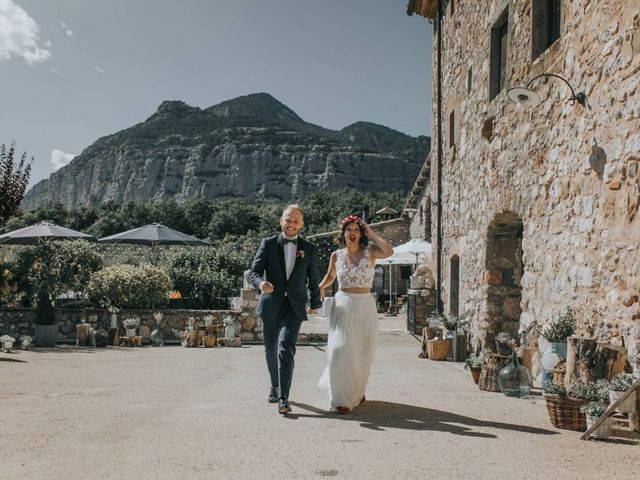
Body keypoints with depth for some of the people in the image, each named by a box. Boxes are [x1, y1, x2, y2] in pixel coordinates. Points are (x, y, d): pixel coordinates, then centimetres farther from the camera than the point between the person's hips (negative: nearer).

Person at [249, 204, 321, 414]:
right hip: (271, 304, 1)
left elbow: (313, 279, 16)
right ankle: (275, 386, 37)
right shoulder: (268, 244, 2)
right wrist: (261, 282, -28)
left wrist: (315, 303, 26)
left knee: (286, 346, -17)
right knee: (271, 349, 13)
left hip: (294, 306, -1)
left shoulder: (310, 249, 6)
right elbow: (253, 272, -6)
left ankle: (283, 398, -17)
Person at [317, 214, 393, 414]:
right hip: (343, 305, 0)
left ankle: (356, 390, 35)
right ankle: (342, 398, 0)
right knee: (341, 350, -9)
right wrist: (320, 288, 0)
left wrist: (371, 233, -13)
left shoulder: (369, 252, -3)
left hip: (365, 306, 0)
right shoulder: (336, 255, 4)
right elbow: (330, 276, 20)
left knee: (363, 352, 11)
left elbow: (389, 251, -24)